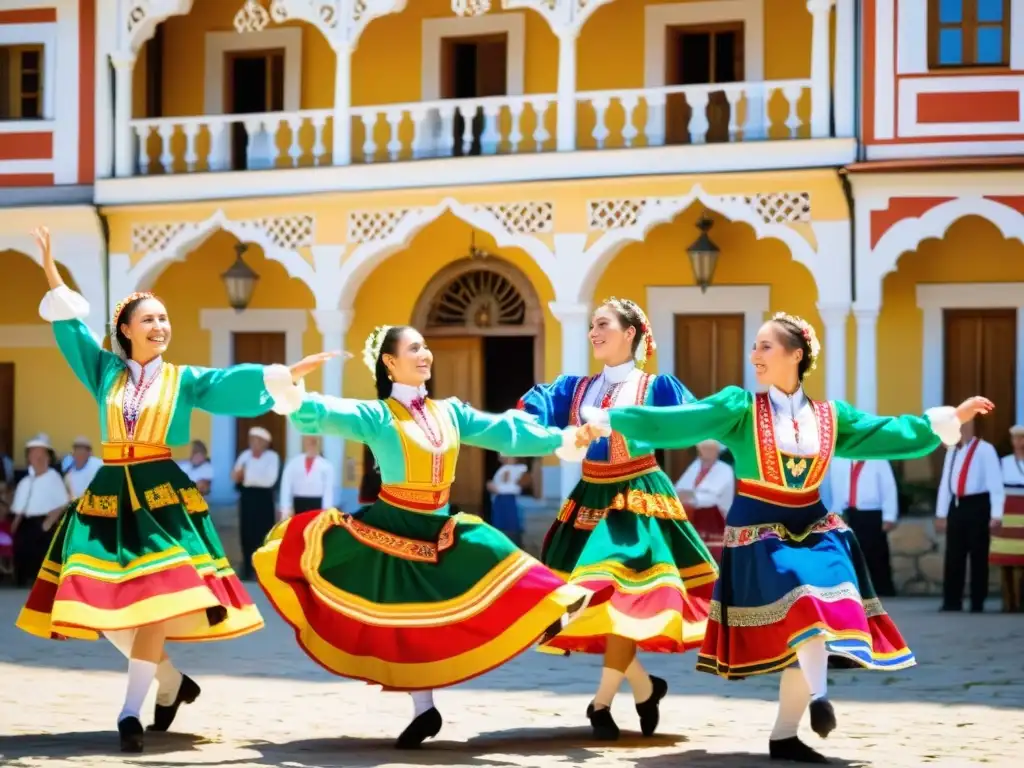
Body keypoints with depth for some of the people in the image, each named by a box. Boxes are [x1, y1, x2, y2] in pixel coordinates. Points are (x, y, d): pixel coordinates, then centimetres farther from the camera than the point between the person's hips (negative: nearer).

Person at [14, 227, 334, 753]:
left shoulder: (184, 379, 6)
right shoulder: (105, 370, 9)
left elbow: (235, 382, -3)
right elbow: (71, 325, 8)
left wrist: (289, 373, -15)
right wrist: (49, 266, 2)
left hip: (163, 495, -2)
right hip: (110, 496, 2)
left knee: (157, 601, -16)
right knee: (100, 607, -2)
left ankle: (131, 711, -13)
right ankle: (172, 683, 18)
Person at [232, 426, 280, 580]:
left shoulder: (272, 457, -5)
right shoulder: (245, 455, 10)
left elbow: (270, 479, -17)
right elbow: (235, 477, 8)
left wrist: (248, 475, -12)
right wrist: (239, 472, -15)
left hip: (263, 498, -5)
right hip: (247, 496, 5)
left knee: (263, 535, -5)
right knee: (247, 534, 6)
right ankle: (248, 570, 15)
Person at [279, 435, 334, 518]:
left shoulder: (326, 465, 2)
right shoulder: (293, 463, 6)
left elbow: (328, 490, 0)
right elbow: (286, 487, 3)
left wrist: (326, 511, -8)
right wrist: (286, 509, -4)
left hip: (317, 504, -1)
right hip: (299, 503, 1)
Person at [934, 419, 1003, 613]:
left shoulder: (985, 449, -8)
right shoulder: (952, 450, 13)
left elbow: (995, 482, -10)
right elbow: (945, 482, 15)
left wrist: (996, 515, -14)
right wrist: (941, 513, 14)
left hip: (977, 505, -6)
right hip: (957, 505, 6)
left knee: (978, 555, 2)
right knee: (953, 556, 5)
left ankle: (977, 602, 9)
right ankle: (952, 601, 10)